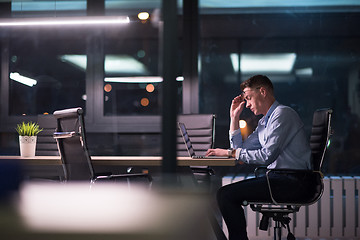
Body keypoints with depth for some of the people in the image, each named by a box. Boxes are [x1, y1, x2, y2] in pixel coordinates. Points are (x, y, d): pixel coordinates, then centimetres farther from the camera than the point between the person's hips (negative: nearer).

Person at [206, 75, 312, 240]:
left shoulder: (282, 113, -10)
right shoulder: (264, 121, 21)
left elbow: (267, 155, -20)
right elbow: (240, 149, 22)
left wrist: (230, 152, -13)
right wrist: (234, 117, 18)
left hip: (291, 182, -10)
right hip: (280, 178, 10)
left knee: (226, 195, -18)